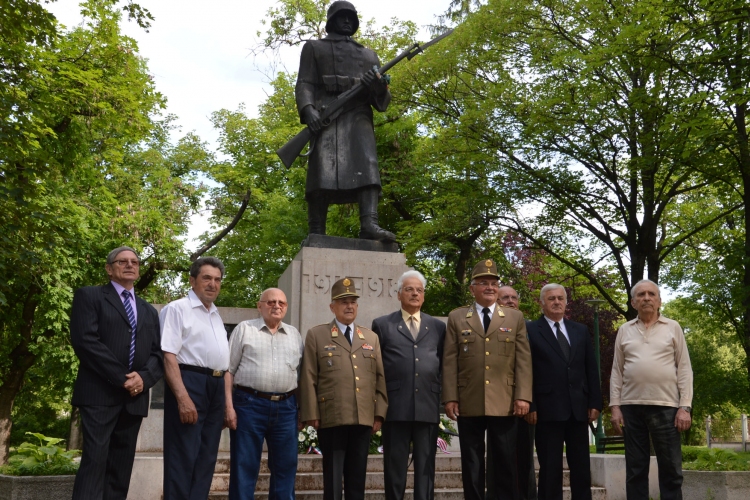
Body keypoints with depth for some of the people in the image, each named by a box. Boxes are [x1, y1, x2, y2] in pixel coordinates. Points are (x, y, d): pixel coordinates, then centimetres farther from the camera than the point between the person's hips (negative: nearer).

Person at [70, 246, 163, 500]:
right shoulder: (89, 296, 5)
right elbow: (84, 340, -9)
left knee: (121, 467, 4)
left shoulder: (149, 311, 22)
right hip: (99, 394, -5)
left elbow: (157, 353, 13)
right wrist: (121, 378, -14)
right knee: (95, 460, -12)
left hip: (134, 398, 5)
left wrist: (143, 377, -10)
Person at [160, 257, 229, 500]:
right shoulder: (177, 309, -5)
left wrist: (226, 398, 16)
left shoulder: (216, 315, 20)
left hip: (216, 387, 8)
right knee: (183, 458, -6)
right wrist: (183, 397, -24)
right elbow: (168, 355, -14)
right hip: (189, 383, -8)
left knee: (206, 458, 10)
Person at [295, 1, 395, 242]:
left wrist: (378, 84, -3)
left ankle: (369, 224, -35)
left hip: (358, 116, 3)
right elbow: (304, 84, 7)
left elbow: (382, 101, 22)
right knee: (322, 173, -17)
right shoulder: (314, 48, 23)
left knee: (367, 167, -20)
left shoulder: (369, 55, 31)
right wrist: (308, 110, -14)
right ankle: (316, 235, -21)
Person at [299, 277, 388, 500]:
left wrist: (379, 413, 3)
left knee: (357, 477, 9)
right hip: (332, 418, -3)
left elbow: (380, 377, 11)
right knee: (333, 477, 2)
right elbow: (308, 378, 0)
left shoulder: (371, 338, 15)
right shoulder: (316, 335, 5)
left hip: (364, 419, 3)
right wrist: (311, 414, -6)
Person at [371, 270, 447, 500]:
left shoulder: (438, 327, 13)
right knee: (394, 467, 5)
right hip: (396, 407, -2)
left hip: (428, 407, 2)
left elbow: (443, 365, 13)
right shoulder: (382, 325, 6)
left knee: (425, 467, 7)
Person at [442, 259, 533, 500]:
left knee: (506, 462, 5)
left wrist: (523, 396, -5)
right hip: (469, 403, 0)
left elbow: (523, 360, 4)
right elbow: (450, 361, 3)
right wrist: (450, 397, -4)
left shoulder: (515, 317, 9)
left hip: (504, 403, 0)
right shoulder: (456, 318, 8)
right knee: (472, 464, 7)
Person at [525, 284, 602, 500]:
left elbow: (591, 369, 12)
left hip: (578, 408, 4)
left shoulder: (581, 331, 14)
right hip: (548, 409, -4)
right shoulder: (531, 330, 1)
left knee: (582, 468, 9)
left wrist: (595, 402, 4)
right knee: (550, 469, 2)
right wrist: (530, 405, -11)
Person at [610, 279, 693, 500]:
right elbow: (617, 371, 10)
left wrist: (685, 407, -6)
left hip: (665, 406, -1)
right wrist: (615, 406, 2)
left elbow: (684, 369, 3)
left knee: (671, 469, 1)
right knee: (635, 469, 6)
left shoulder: (673, 327, 6)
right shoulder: (624, 330, 11)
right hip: (631, 406, 2)